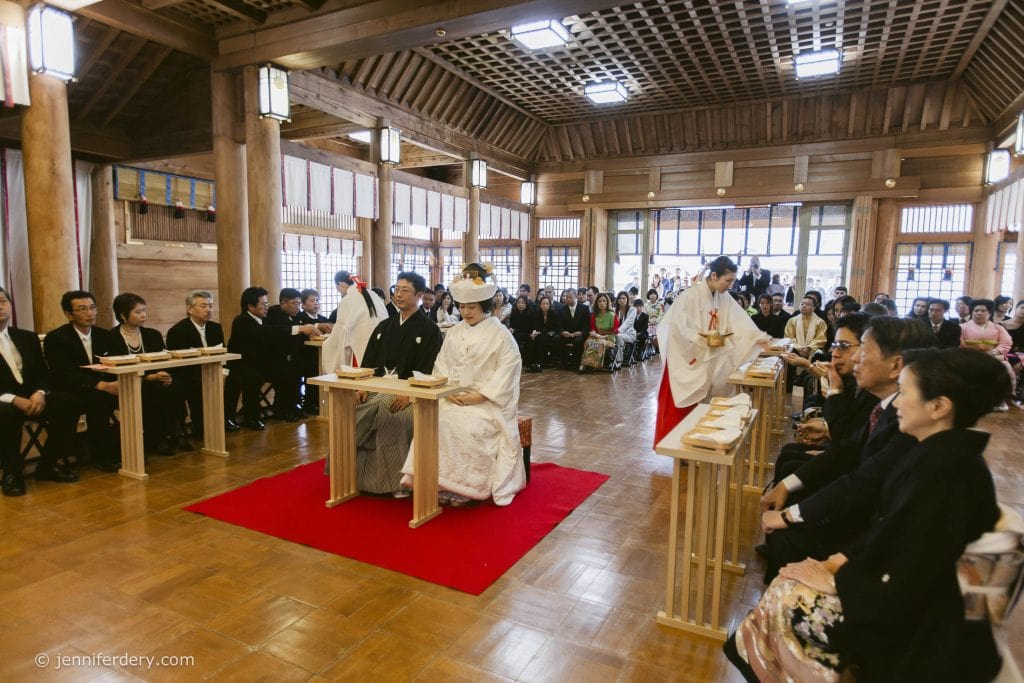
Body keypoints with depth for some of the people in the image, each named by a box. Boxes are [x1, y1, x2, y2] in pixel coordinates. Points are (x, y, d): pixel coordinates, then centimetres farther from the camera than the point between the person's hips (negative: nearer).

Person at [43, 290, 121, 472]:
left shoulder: (104, 335, 9)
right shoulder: (55, 339, -9)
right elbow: (65, 375, -22)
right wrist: (103, 386, -35)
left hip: (101, 391, 5)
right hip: (69, 394, -5)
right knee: (98, 399, -35)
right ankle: (101, 455, -22)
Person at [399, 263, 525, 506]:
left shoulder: (500, 334, -4)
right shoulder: (453, 333, 13)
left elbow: (506, 372, -11)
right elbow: (441, 365, 11)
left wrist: (477, 396, -17)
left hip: (486, 402, -4)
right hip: (453, 398, 5)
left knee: (465, 425, -31)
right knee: (433, 420, -24)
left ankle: (465, 486, -15)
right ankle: (438, 480, -15)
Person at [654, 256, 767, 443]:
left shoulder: (724, 298, 4)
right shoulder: (691, 296, -19)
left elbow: (740, 321, 1)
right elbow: (679, 328, -23)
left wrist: (759, 337, -10)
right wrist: (704, 338, -27)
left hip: (706, 360, 7)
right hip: (684, 358, -7)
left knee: (695, 401, 10)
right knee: (680, 402, 0)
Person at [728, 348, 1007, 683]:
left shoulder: (944, 471, -29)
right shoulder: (935, 451, 1)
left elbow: (903, 586, -26)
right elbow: (888, 528, 8)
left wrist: (835, 578, -14)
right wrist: (840, 560, 1)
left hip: (918, 623, -8)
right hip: (901, 587, 8)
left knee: (788, 599, -5)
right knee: (791, 583, 4)